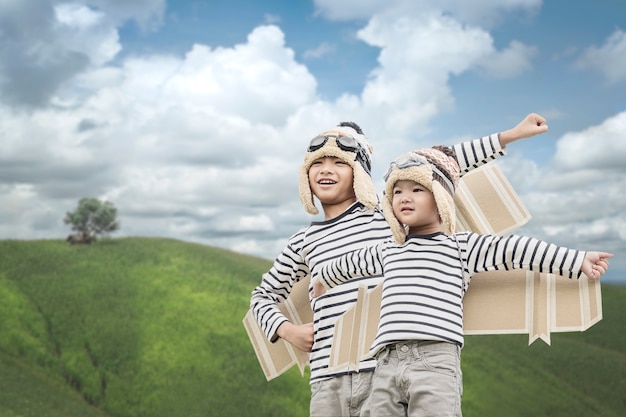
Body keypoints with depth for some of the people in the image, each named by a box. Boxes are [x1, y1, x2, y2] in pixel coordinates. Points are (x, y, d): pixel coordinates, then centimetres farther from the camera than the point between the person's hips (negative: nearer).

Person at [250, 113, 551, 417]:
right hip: (327, 382, 3)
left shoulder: (385, 214, 4)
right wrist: (286, 330, 8)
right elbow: (264, 295, 26)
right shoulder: (303, 242, 14)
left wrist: (509, 135, 2)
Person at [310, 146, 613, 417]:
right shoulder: (387, 251, 25)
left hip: (436, 360, -5)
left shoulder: (461, 246, 10)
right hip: (387, 364, 5)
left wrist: (578, 260, -1)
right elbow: (352, 263, 44)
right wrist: (321, 277, 59)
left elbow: (513, 249, 2)